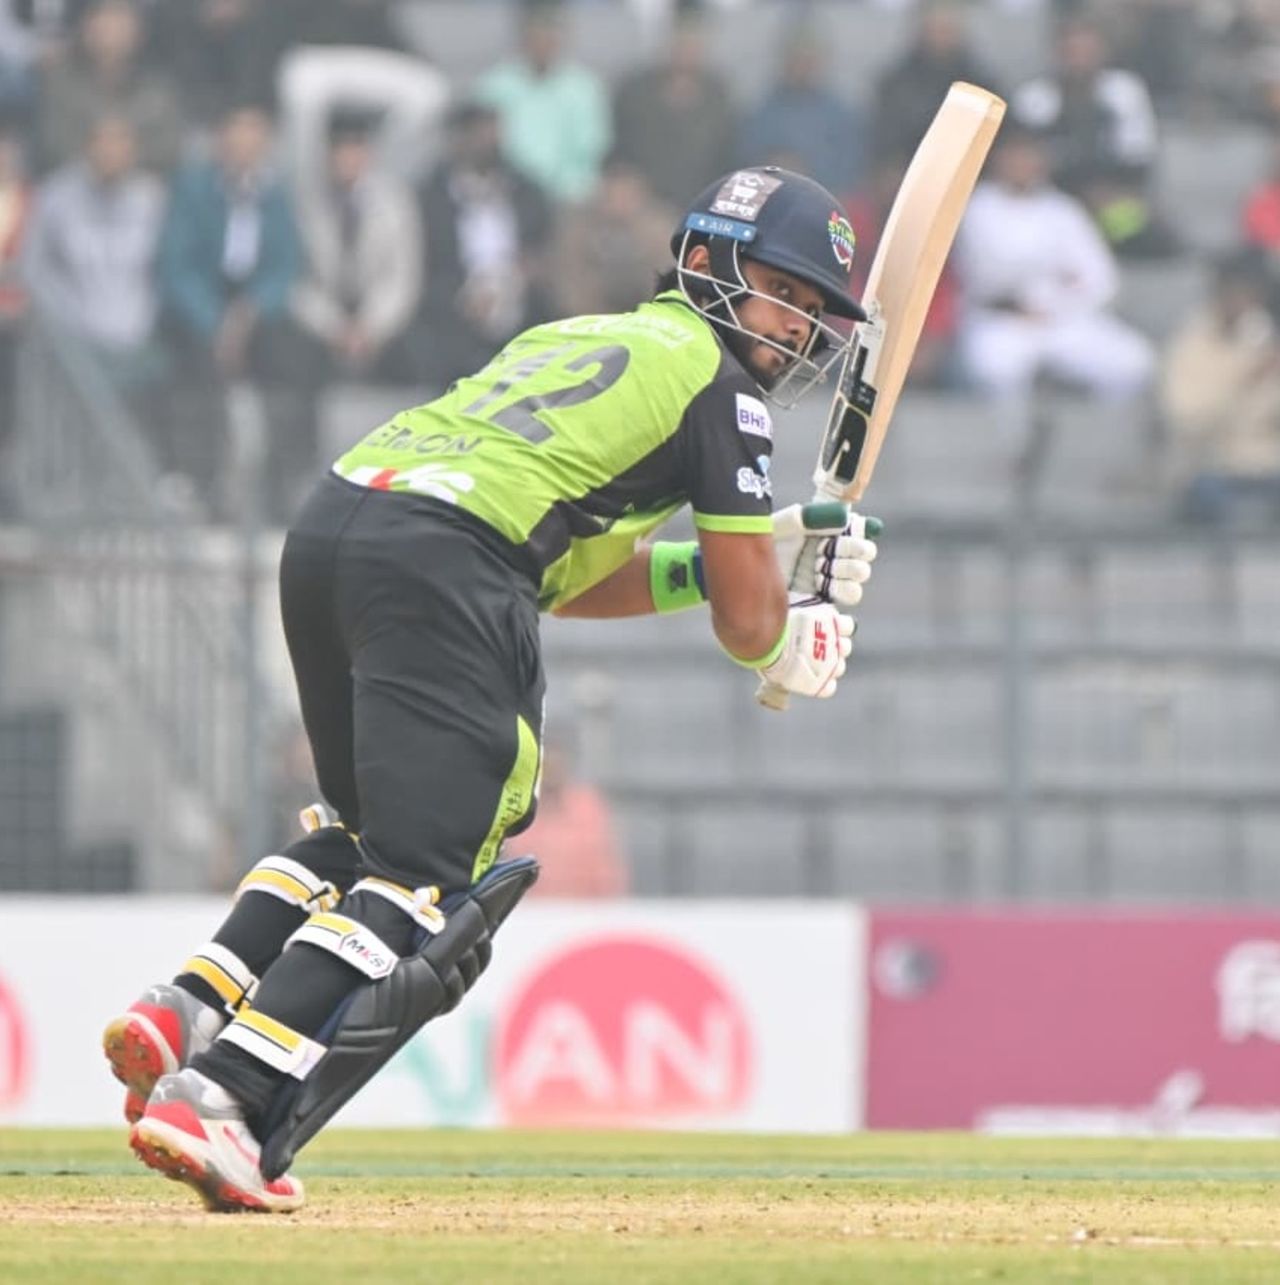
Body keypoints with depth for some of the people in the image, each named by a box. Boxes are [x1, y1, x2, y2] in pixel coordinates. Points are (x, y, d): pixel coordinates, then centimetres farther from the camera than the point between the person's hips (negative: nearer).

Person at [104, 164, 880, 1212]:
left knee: (373, 825, 27)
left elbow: (559, 576, 33)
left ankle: (190, 1013, 10)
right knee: (428, 876, -9)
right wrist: (806, 640, 31)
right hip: (443, 562, -8)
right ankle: (218, 1097, -25)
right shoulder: (716, 379, 10)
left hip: (325, 530, 8)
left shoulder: (570, 337, 34)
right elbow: (748, 625, 9)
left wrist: (720, 565, 31)